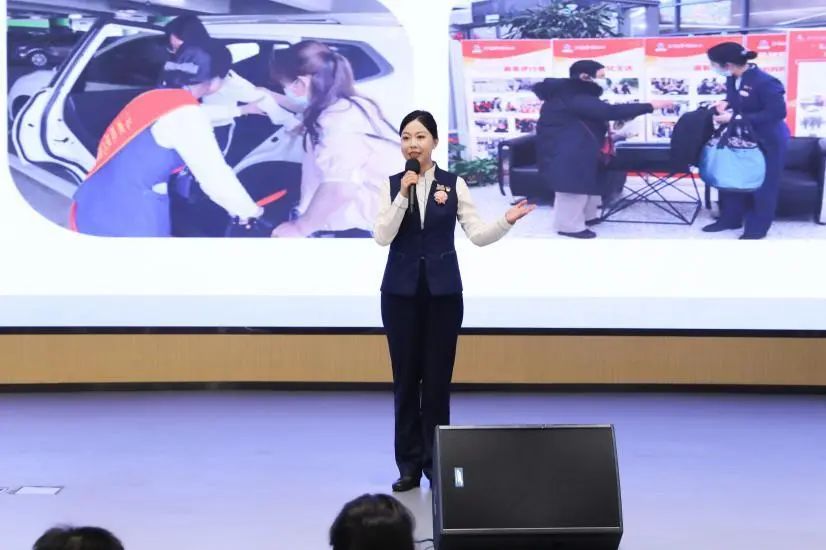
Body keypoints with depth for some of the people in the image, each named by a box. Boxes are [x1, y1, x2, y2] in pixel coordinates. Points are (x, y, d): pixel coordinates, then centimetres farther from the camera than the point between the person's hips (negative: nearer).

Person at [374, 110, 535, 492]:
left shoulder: (454, 184, 1)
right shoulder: (391, 185, 1)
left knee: (438, 379, 2)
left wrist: (506, 222, -19)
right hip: (401, 289, 0)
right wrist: (403, 195, -18)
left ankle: (437, 463, 13)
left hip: (442, 289, 0)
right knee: (406, 378, 4)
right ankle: (409, 465, 13)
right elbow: (382, 237, -9)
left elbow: (477, 235, -2)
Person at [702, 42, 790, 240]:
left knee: (762, 185, 6)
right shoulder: (732, 79, -5)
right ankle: (730, 219, 32)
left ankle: (757, 228, 19)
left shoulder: (765, 82, -30)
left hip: (768, 141, -8)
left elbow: (777, 113, -31)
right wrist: (726, 104, -12)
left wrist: (734, 117, -32)